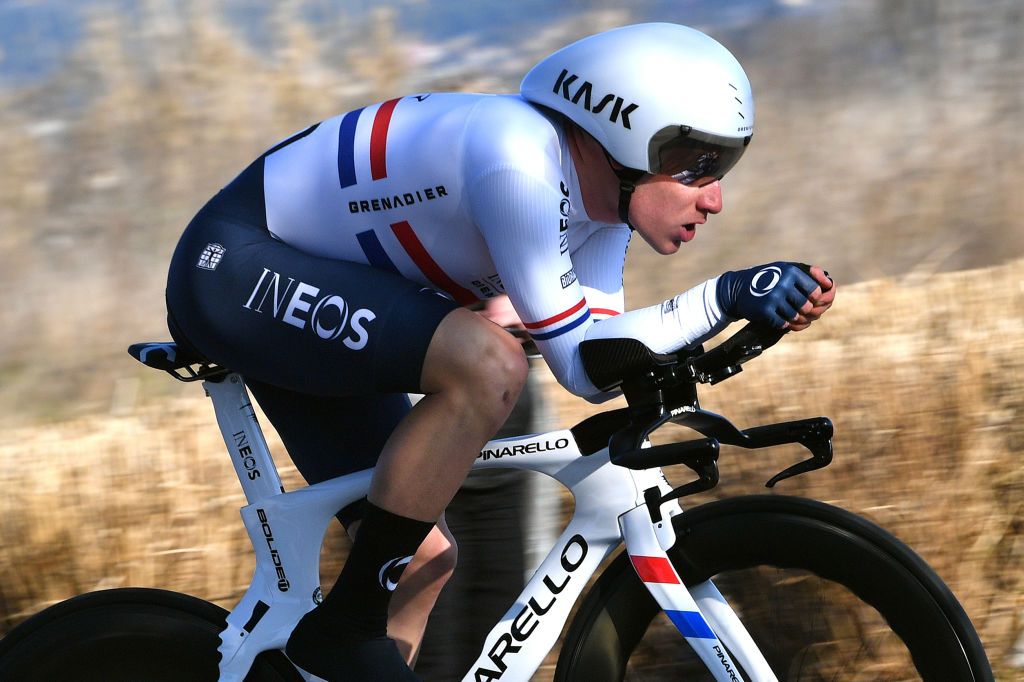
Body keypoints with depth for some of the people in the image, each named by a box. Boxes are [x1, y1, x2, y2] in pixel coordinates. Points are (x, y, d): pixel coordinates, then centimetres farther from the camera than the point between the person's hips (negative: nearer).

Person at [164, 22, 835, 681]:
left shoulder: (601, 199, -1)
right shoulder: (521, 160, -28)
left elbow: (602, 360, 0)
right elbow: (579, 363, -25)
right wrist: (727, 296, -25)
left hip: (298, 311, 10)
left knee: (423, 559, 7)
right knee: (490, 366, -30)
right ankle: (346, 624, -18)